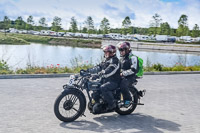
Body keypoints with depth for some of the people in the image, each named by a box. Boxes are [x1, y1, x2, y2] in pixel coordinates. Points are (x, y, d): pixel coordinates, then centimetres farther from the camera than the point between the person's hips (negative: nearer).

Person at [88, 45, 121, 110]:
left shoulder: (115, 60, -11)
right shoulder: (105, 60, 19)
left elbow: (110, 70, -26)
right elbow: (99, 67, 15)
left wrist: (102, 73, -37)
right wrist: (88, 70, 4)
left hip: (113, 81, -9)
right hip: (105, 80, 9)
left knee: (103, 88, -32)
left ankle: (112, 104, -19)